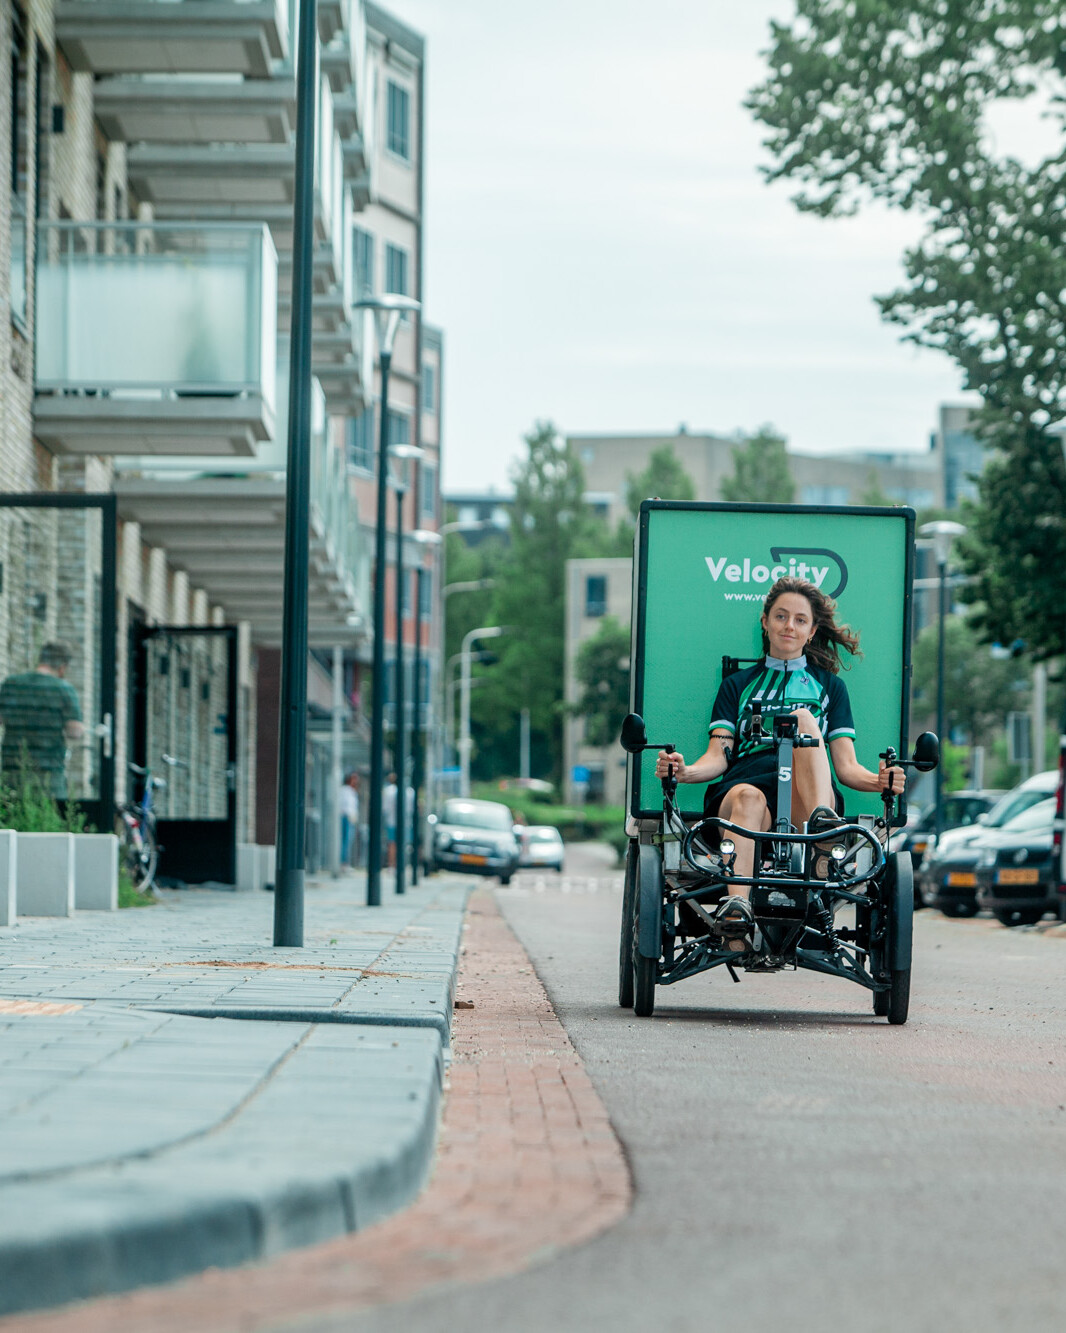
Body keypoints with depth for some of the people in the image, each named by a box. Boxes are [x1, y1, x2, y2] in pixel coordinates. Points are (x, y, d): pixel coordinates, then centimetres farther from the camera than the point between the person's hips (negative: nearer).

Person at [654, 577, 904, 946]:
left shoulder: (829, 685, 27)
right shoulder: (738, 684, 28)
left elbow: (845, 766, 16)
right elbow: (718, 756, 14)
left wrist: (878, 780, -8)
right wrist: (685, 772, -10)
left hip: (805, 798, 0)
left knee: (803, 717, -26)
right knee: (749, 798, -38)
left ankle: (823, 821, -50)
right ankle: (736, 906, -60)